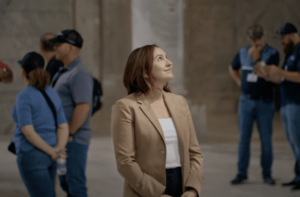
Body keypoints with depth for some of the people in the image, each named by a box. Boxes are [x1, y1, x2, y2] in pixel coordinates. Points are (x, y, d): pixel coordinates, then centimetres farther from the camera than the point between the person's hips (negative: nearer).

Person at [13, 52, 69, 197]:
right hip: (49, 157, 7)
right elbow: (63, 127, 3)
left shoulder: (24, 96, -13)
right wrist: (58, 148, -9)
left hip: (32, 156, -7)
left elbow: (28, 131, -19)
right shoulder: (53, 94, 7)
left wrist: (51, 151, -13)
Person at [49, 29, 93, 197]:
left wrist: (69, 134, -20)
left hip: (74, 139, -10)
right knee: (66, 183, 16)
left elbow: (83, 106, -24)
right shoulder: (63, 72, 15)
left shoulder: (79, 73, -17)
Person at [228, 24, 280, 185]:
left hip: (265, 103, -3)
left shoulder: (272, 54, -7)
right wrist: (240, 83, 9)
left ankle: (267, 173, 14)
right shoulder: (243, 53, 5)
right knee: (244, 138, 3)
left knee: (266, 140, 2)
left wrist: (256, 58, -23)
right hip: (246, 101, 3)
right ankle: (242, 173, 9)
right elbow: (232, 68, 23)